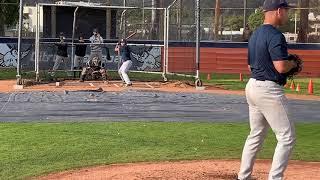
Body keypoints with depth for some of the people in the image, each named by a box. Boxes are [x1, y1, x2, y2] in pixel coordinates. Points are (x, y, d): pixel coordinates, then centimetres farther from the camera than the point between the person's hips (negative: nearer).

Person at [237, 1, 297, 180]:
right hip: (269, 90, -10)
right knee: (287, 137, -2)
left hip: (253, 86, 10)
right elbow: (281, 66, -25)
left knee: (256, 135, 18)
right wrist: (293, 63, -3)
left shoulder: (255, 35, 13)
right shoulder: (275, 35, -16)